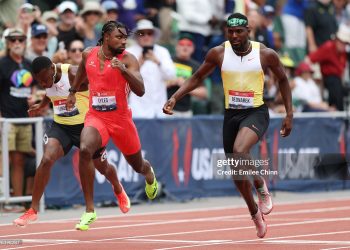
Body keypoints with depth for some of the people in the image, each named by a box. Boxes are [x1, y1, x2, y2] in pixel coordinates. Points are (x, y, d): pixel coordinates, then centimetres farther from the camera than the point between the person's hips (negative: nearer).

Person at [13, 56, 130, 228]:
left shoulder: (74, 74, -26)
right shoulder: (48, 79, -5)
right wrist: (41, 106, 11)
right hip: (60, 126, 4)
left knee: (103, 168, 16)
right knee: (46, 159, -22)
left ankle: (118, 190, 52)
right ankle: (33, 210, -16)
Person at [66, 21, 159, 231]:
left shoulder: (128, 59, -13)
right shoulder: (88, 54, -2)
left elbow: (140, 91, -25)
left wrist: (124, 70, -37)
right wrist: (73, 92, 32)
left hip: (121, 119, -1)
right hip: (95, 117, 1)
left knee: (138, 166, 17)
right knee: (85, 151, -30)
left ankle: (150, 175, 60)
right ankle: (90, 211, -23)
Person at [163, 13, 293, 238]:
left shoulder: (266, 54, -10)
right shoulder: (218, 53, -5)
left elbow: (283, 79, 6)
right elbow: (197, 77, 8)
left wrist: (289, 114, 5)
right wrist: (175, 97, -3)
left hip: (256, 113, -4)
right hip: (231, 115, 4)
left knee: (239, 151, -33)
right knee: (238, 173, 9)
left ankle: (261, 187, -5)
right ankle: (256, 215, 33)